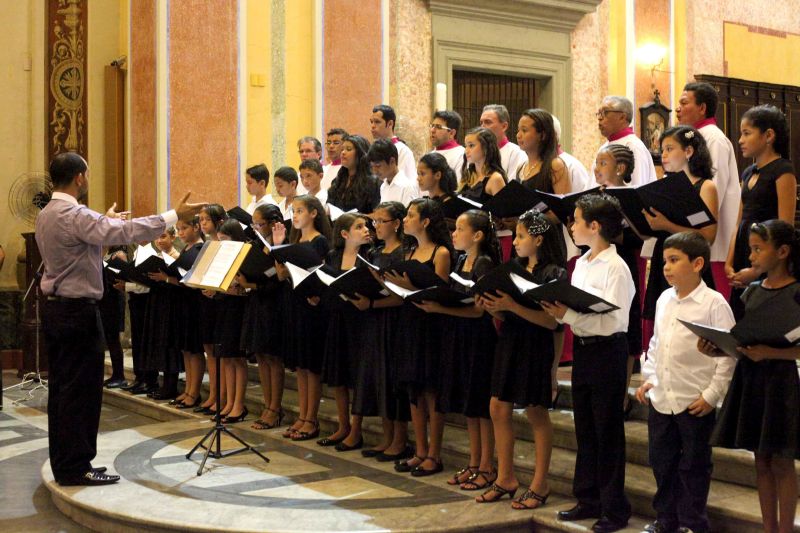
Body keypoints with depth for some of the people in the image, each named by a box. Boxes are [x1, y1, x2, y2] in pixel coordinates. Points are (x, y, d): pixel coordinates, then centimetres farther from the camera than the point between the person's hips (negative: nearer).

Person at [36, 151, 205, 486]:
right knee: (81, 390, -3)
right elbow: (125, 232, -29)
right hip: (78, 311, -10)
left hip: (55, 308, 10)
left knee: (62, 389, 14)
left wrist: (106, 220, 42)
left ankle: (63, 463, 21)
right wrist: (174, 216, -26)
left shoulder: (46, 215, 10)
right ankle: (76, 468, 3)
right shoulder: (74, 216, -20)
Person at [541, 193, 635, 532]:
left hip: (607, 351, -8)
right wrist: (559, 311, -7)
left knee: (607, 431, 2)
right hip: (582, 349, 8)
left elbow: (613, 320, -22)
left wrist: (568, 314, -28)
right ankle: (588, 498, 26)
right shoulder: (581, 264, 10)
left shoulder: (615, 268, -15)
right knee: (585, 428, 14)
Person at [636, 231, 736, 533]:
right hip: (661, 399, 6)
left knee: (693, 466, 7)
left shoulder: (714, 304, -12)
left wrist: (712, 394, -14)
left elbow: (728, 353, -13)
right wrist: (648, 378, 12)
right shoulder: (664, 300, 8)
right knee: (662, 462, 15)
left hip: (695, 403, -6)